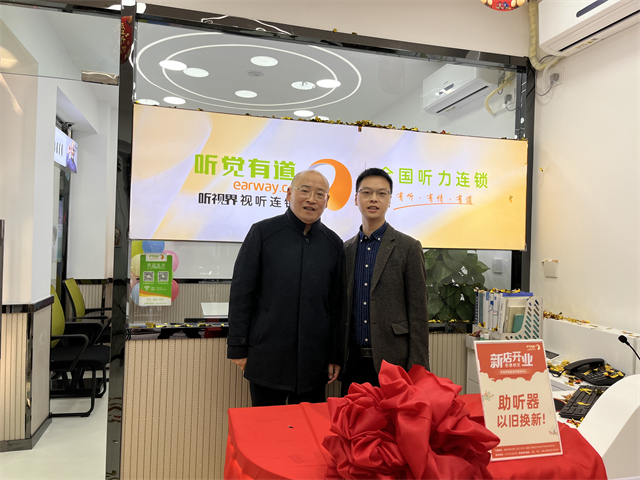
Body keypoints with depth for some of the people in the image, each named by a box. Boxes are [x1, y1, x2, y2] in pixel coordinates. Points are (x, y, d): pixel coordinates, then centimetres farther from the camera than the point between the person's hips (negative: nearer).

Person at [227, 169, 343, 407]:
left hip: (314, 362, 2)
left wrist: (336, 355, 7)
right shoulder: (262, 232, -2)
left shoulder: (333, 243, 5)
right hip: (267, 358, -2)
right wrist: (238, 347, -5)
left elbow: (336, 304, 8)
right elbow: (241, 292, -3)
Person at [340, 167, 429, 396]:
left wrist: (417, 370, -9)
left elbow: (418, 313, -5)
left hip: (392, 360, -4)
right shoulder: (346, 249, 10)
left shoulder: (408, 247, -3)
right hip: (352, 362, 4)